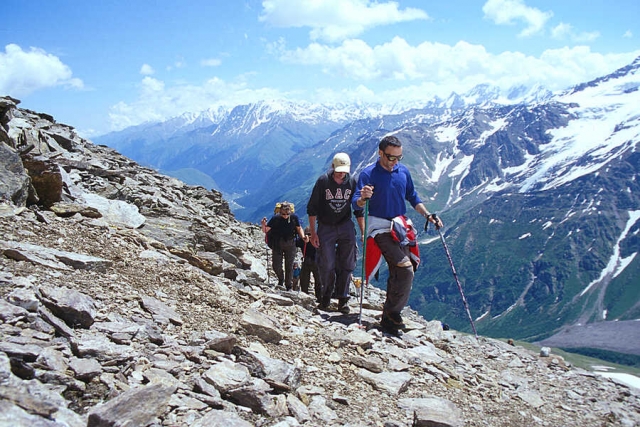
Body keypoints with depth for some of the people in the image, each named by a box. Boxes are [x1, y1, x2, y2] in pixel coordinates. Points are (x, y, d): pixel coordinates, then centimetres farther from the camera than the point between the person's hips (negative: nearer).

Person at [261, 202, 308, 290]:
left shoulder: (294, 217, -10)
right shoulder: (275, 218, -14)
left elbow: (299, 228, 7)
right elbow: (266, 231, -7)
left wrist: (303, 237, -11)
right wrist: (263, 225, -29)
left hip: (290, 244, 0)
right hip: (277, 244, 0)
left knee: (289, 266, 5)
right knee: (276, 266, -2)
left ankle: (289, 286, 19)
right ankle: (281, 279, 30)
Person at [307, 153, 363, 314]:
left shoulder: (352, 182, -2)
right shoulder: (323, 181, -9)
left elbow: (359, 210, 8)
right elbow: (312, 208, -4)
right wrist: (313, 232, -7)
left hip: (346, 227, 2)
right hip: (325, 227, -2)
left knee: (346, 265, 0)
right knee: (326, 265, -3)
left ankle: (343, 298, 12)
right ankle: (326, 296, 18)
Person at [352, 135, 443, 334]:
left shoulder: (403, 171, 7)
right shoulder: (368, 173, -8)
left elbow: (412, 197, 19)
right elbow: (356, 203, -14)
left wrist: (427, 215, 9)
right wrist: (363, 198, -36)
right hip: (380, 227, -6)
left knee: (398, 274, 6)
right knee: (405, 269, -19)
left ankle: (389, 319, 17)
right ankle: (392, 313, -5)